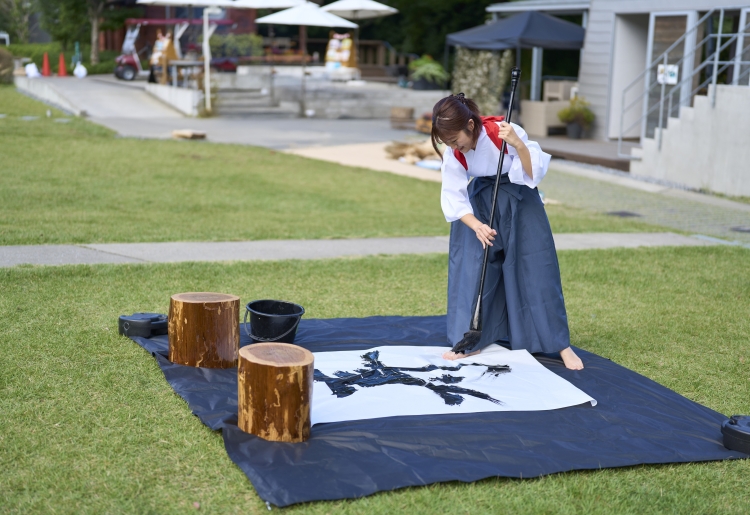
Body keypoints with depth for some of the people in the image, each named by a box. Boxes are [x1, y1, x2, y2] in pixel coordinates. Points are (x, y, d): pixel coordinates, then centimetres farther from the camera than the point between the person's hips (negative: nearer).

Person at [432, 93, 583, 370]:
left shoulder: (504, 132, -28)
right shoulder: (453, 154, -18)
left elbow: (535, 173, -26)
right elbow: (454, 198, -13)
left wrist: (518, 144, -42)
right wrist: (476, 226, -29)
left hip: (518, 201, -3)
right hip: (479, 204, 3)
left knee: (536, 270, -2)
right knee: (470, 269, -2)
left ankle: (561, 344, 11)